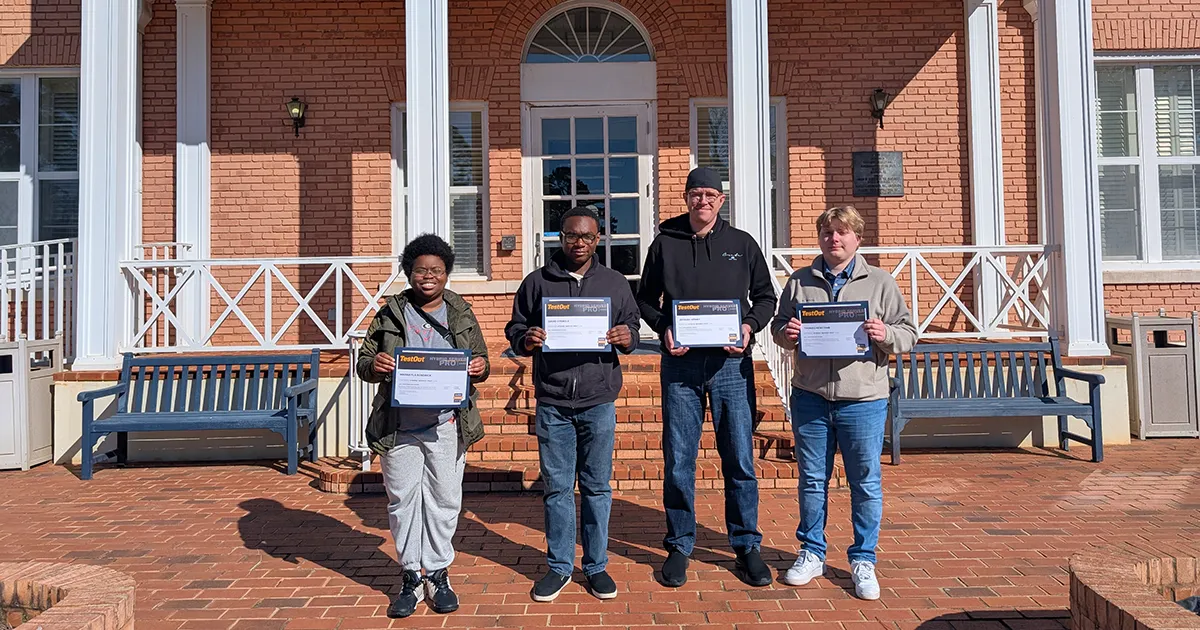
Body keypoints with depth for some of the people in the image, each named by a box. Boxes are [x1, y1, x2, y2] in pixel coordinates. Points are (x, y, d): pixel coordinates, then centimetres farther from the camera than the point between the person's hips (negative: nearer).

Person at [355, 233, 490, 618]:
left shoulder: (461, 315, 8)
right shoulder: (390, 314, 6)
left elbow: (480, 362, 11)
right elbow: (363, 364, 6)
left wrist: (480, 368, -12)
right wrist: (374, 366, -17)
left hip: (446, 426, 0)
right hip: (398, 427, 0)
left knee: (444, 501, 5)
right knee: (402, 501, 6)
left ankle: (438, 574, 21)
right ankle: (412, 575, 20)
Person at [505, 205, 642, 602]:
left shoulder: (615, 283, 9)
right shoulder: (537, 282, 6)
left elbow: (633, 328, 14)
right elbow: (514, 330, 10)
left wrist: (627, 338, -9)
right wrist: (526, 339, -12)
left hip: (599, 401, 1)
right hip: (552, 403, 0)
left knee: (597, 487, 9)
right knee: (557, 488, 7)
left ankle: (596, 566, 23)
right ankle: (559, 566, 22)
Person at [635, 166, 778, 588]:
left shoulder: (742, 244, 9)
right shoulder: (665, 243, 8)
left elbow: (765, 296, 13)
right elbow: (645, 299, 13)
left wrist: (750, 325, -6)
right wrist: (663, 328, -6)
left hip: (731, 363, 0)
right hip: (680, 364, 0)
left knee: (740, 459, 4)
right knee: (678, 461, 5)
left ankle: (747, 546, 19)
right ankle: (680, 546, 19)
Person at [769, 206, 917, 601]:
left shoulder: (880, 283, 5)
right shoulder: (799, 282, 9)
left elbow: (909, 333, 5)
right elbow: (778, 327, 15)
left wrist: (885, 335, -16)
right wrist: (786, 334, -7)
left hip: (863, 399, -1)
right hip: (810, 397, 2)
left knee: (866, 483, 6)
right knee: (812, 481, 11)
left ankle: (863, 561, 22)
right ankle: (812, 553, 27)